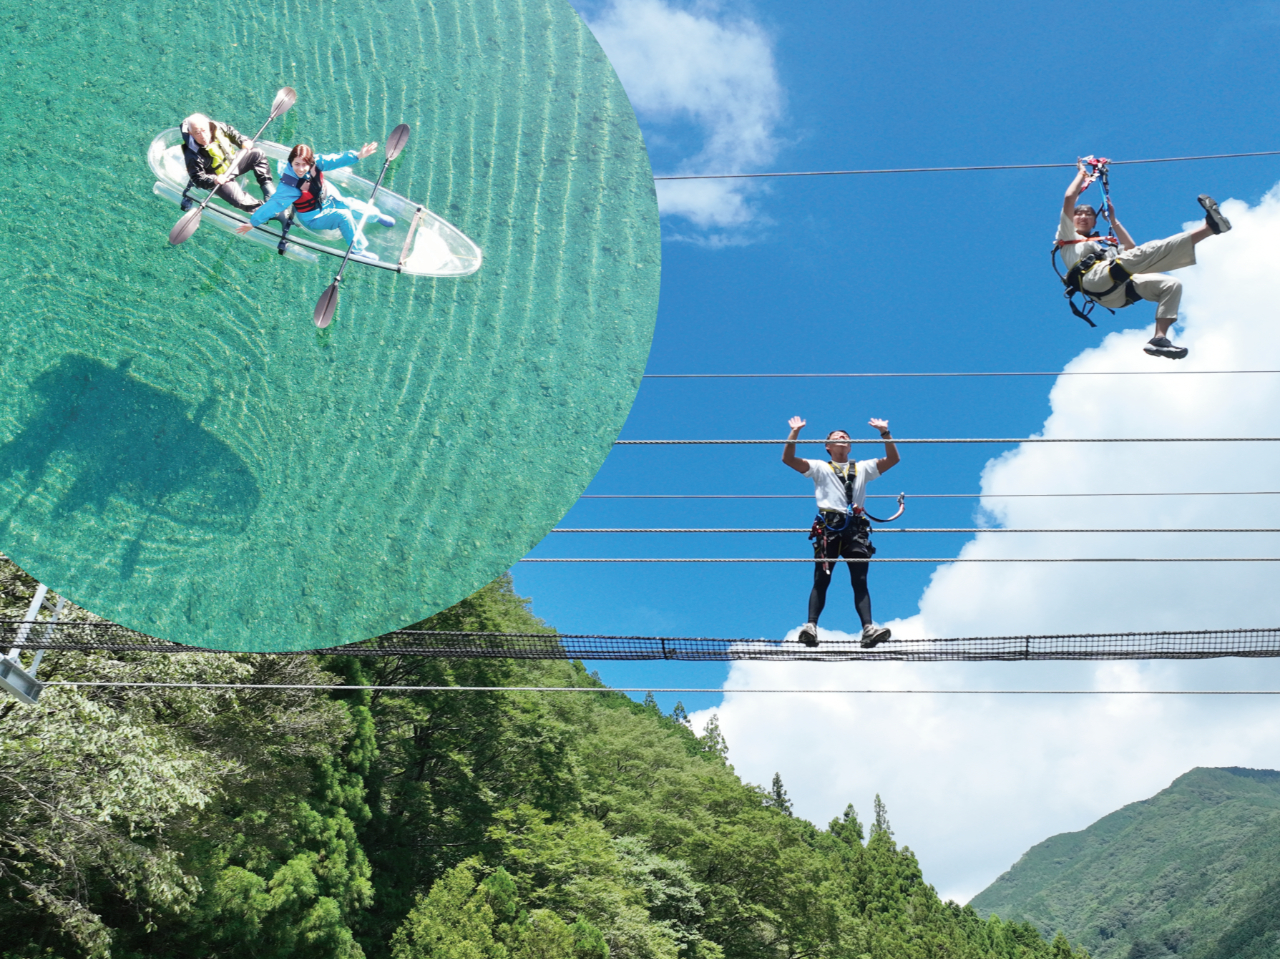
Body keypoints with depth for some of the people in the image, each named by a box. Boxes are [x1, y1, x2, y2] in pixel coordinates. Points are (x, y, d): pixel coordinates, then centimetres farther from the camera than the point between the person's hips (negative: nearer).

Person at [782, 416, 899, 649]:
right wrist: (795, 432, -2)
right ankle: (811, 626, -18)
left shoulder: (862, 468, 26)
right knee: (821, 580, -11)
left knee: (860, 582, -9)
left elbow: (893, 459, 16)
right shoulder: (820, 468, 20)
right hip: (828, 527, -1)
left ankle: (868, 628, -20)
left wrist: (885, 433, 7)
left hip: (855, 528, 2)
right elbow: (788, 459, 8)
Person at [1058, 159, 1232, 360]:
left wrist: (1112, 219, 41)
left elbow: (1131, 248, 32)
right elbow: (1069, 199, 14)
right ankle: (1210, 226, -34)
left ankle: (1159, 338, -25)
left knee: (1172, 285, -7)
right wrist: (1082, 173, 28)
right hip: (1097, 279, -7)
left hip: (1118, 294, 7)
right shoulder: (1068, 237, 25)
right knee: (1147, 251, -23)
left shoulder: (1105, 244, 45)